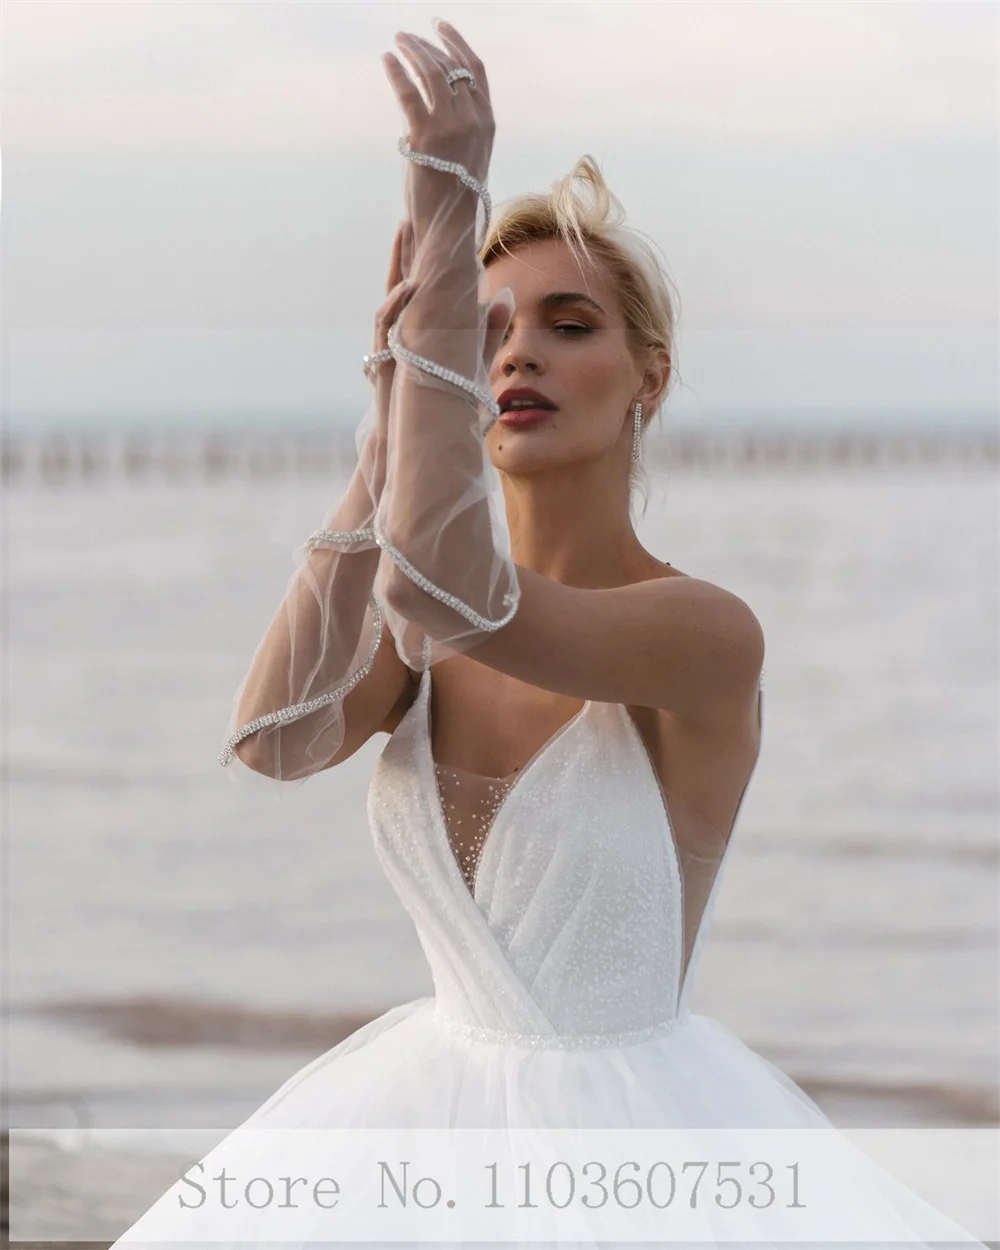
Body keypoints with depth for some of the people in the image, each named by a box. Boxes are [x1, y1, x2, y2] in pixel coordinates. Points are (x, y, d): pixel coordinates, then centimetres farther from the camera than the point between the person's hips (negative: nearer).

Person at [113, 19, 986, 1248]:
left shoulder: (709, 635, -17)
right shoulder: (410, 624, 2)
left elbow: (441, 590, -35)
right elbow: (271, 741, -19)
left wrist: (448, 212, -33)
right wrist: (394, 408, -18)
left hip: (635, 1150, -5)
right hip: (438, 1119, 5)